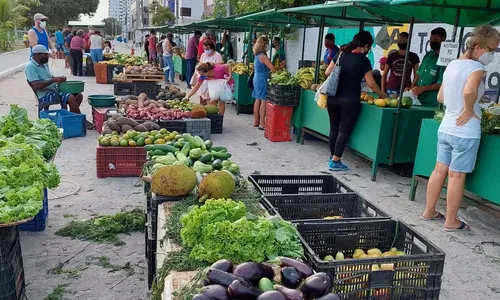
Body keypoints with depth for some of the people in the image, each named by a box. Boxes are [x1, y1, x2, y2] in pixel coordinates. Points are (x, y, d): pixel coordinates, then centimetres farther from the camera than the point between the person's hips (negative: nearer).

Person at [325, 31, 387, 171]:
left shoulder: (341, 54, 6)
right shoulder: (363, 60, -6)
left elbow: (327, 73, 10)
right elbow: (371, 83, -6)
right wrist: (383, 96, 7)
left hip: (333, 98, 5)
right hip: (350, 100, -5)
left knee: (334, 128, 15)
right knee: (344, 130, 2)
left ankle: (332, 156, 26)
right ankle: (335, 161, 1)